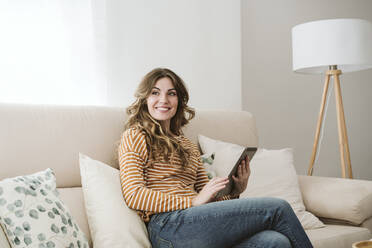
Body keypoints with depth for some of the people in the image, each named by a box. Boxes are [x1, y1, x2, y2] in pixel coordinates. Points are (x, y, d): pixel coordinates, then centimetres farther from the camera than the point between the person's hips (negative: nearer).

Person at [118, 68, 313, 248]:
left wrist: (235, 190, 2)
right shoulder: (134, 137, 8)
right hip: (169, 226, -6)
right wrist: (194, 201, -12)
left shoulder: (187, 145, 29)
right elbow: (134, 195, -6)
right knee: (277, 208, -16)